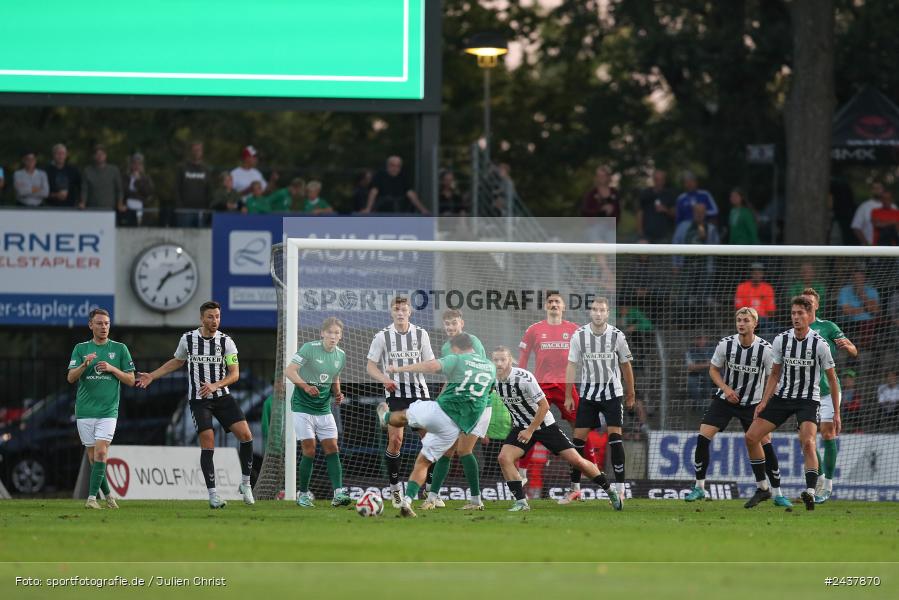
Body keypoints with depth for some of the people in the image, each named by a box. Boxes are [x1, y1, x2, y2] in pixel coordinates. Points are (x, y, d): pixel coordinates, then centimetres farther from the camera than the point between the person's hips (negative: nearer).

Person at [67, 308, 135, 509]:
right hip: (85, 410, 2)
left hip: (108, 410, -2)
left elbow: (131, 380, 6)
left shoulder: (120, 349, 5)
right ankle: (107, 494, 19)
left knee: (101, 452, -16)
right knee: (93, 456, 5)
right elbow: (70, 378, -1)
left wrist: (112, 369, -10)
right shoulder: (81, 349, 7)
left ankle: (92, 496, -17)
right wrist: (84, 364, -20)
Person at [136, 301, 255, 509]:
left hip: (222, 396, 1)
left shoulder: (226, 342, -3)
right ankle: (213, 494, -7)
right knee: (208, 443, -13)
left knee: (245, 435, -13)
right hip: (198, 399, -1)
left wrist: (215, 385, -21)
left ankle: (245, 483, 5)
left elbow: (235, 373, -5)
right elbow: (177, 362, 19)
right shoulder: (188, 339, 0)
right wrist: (152, 376, 16)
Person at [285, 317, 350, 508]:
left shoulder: (341, 355, 6)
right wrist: (306, 386, -32)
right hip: (303, 406, -5)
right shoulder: (309, 348, -12)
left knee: (332, 448, -5)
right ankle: (303, 494, 6)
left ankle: (338, 493, -9)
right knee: (309, 450, -8)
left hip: (324, 408, 5)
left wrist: (337, 394, 3)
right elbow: (289, 371, -17)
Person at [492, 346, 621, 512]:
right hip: (521, 427, 5)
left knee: (576, 460, -4)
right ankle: (521, 502, -9)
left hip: (544, 424, -5)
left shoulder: (524, 378, -26)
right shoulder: (493, 380, -9)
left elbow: (544, 406, -20)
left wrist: (530, 431, -18)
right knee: (504, 458, -18)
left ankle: (610, 490, 13)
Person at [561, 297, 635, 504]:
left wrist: (630, 394, 10)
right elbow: (572, 366, 1)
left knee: (615, 436, -11)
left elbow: (626, 365, 5)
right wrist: (568, 396, -2)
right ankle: (575, 488, 8)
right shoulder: (579, 336, -4)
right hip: (588, 392, 2)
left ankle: (620, 489, -8)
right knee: (579, 438, -1)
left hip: (612, 392, -2)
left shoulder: (617, 336, -5)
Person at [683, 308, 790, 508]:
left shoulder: (765, 349, -14)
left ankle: (777, 494, 3)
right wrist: (726, 388, -13)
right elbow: (713, 369, 3)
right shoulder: (726, 344, -10)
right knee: (702, 438, -11)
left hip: (752, 403, -1)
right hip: (725, 400, 1)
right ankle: (699, 488, 4)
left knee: (765, 444, -10)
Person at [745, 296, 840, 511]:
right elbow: (775, 374, 10)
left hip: (808, 399, -4)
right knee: (751, 437, -4)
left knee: (807, 442, -28)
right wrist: (764, 402, -1)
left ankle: (810, 492, -34)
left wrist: (836, 412, -2)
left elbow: (832, 379, -2)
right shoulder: (781, 340, -1)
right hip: (782, 396, 4)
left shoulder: (820, 344, -10)